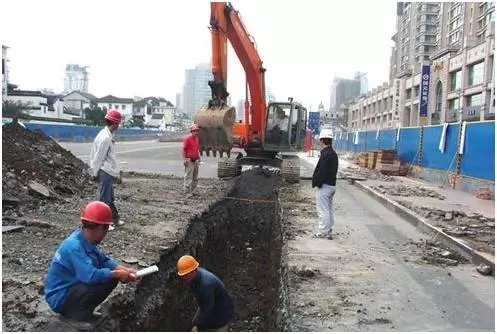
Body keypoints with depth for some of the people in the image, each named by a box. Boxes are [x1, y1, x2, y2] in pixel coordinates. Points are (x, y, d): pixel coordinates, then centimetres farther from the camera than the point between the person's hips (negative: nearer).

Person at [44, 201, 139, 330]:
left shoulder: (87, 240, -2)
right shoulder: (74, 246, -30)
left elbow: (104, 259, 7)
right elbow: (91, 275, -38)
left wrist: (123, 269, -10)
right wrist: (117, 274, -25)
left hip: (72, 286, 9)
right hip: (59, 298, -9)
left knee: (111, 278, 1)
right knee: (102, 281, -29)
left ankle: (84, 312, 11)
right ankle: (74, 314, -6)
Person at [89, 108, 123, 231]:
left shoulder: (108, 135, 10)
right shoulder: (105, 137, -20)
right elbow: (98, 157, -16)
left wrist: (116, 172, 12)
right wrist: (95, 172, -8)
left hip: (109, 172, 10)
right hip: (105, 172, -10)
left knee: (110, 197, 18)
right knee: (104, 198, 0)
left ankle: (114, 219, 30)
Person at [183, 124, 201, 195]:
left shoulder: (197, 139, 13)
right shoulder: (187, 138, -10)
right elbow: (184, 149, -12)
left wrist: (199, 158, 17)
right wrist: (184, 159, -17)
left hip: (195, 160, 8)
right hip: (189, 161, -8)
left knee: (195, 178, 12)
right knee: (188, 177, -6)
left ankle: (191, 191, 21)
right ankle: (187, 192, -2)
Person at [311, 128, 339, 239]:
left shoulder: (325, 154, -19)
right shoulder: (333, 154, 12)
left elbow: (321, 171, -23)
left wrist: (317, 183, -14)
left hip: (324, 186, -10)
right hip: (332, 185, 10)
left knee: (323, 211, -4)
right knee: (329, 209, 17)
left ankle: (323, 232, 1)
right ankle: (328, 231, 25)